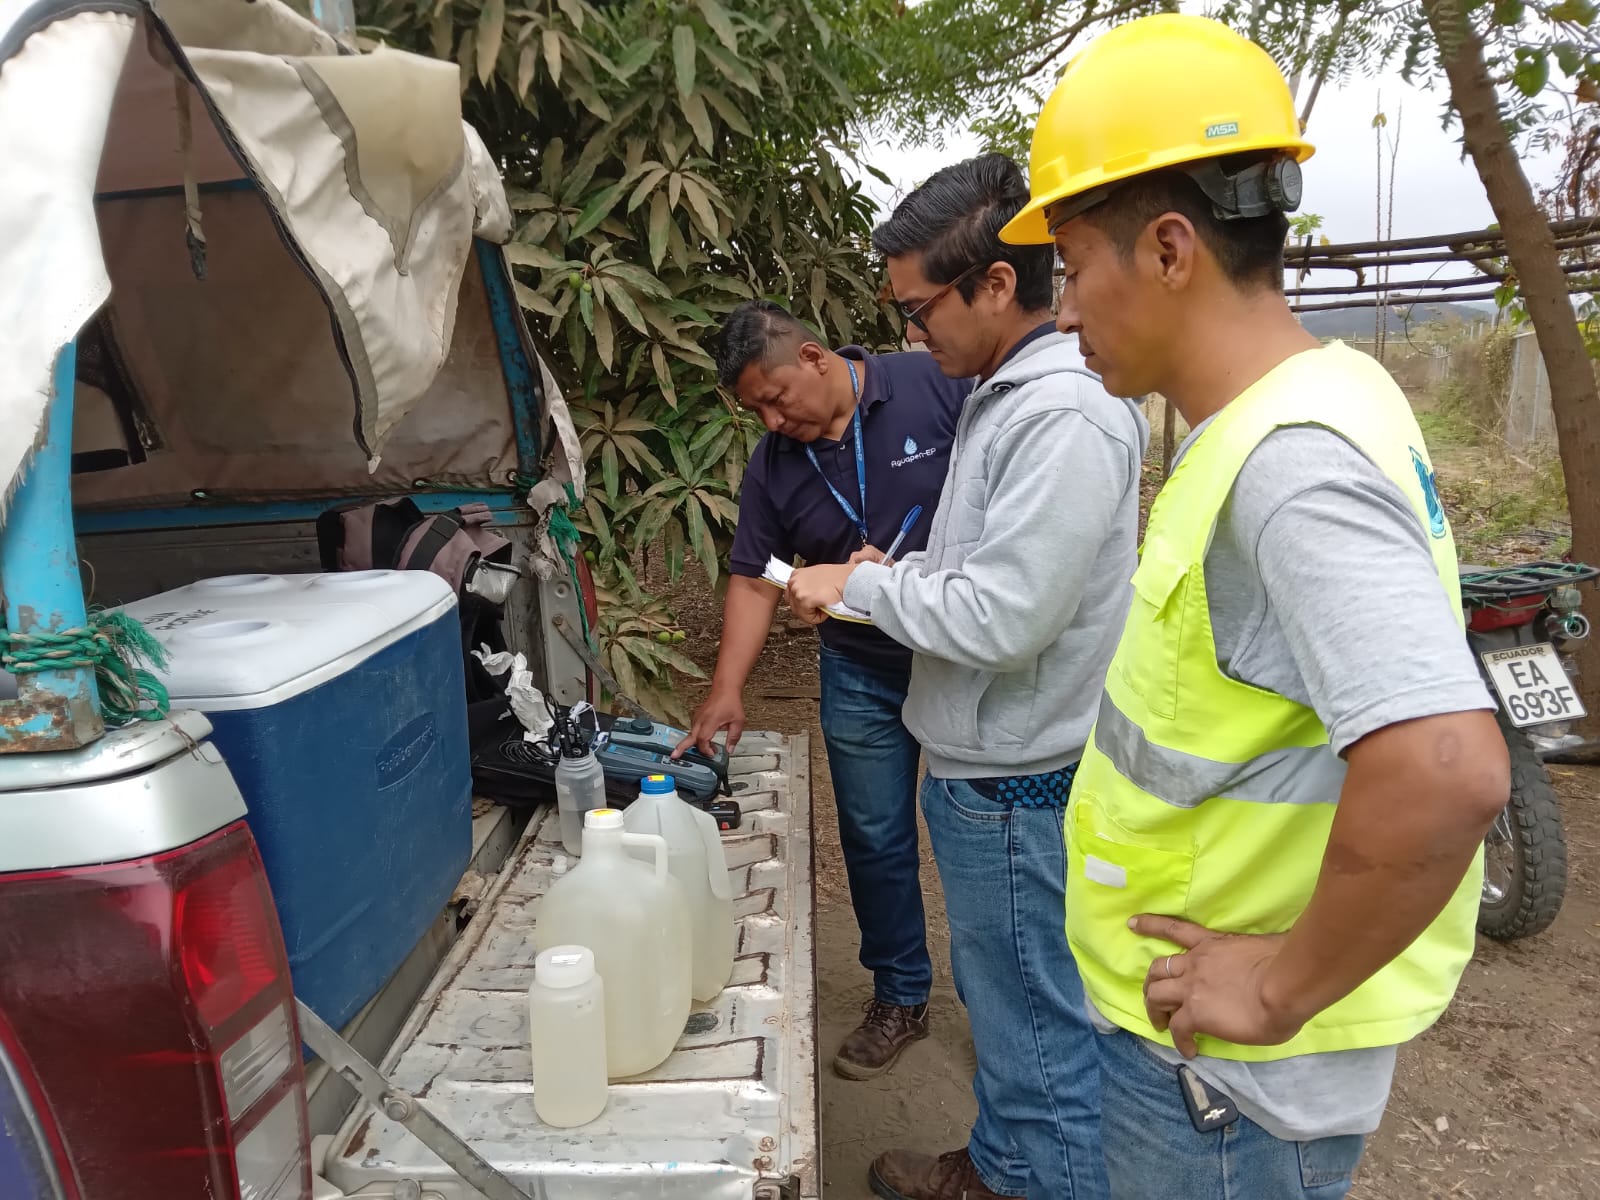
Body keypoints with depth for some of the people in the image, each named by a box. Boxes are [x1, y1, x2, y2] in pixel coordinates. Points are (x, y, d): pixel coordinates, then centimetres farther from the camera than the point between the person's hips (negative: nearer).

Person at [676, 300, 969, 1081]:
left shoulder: (938, 387, -13)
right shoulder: (773, 467, 0)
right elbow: (753, 580, 1)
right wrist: (726, 691, -8)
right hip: (863, 674, 4)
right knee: (874, 840, 11)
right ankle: (899, 999, 32)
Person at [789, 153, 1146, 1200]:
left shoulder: (1068, 419, -23)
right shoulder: (1003, 394, 10)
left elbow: (1000, 616, -27)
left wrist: (863, 583, -14)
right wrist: (890, 577, 3)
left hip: (1014, 782, -11)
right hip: (977, 763, 11)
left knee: (1037, 1023, 9)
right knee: (995, 989, 26)